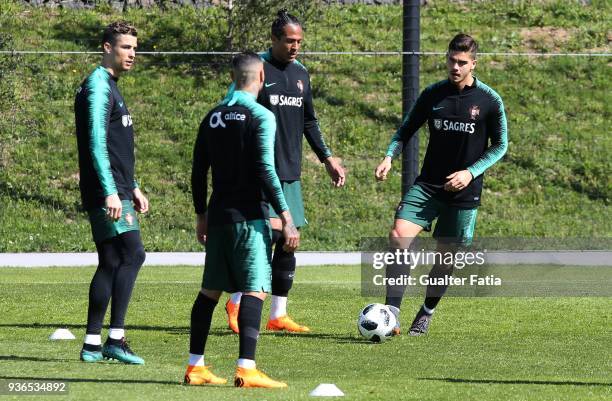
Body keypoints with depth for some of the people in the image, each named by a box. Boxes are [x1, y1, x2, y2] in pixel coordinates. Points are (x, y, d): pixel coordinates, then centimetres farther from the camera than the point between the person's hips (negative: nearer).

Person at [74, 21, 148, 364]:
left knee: (111, 263, 8)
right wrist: (111, 192, -24)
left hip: (118, 191, 10)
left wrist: (133, 189, 26)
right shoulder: (98, 87, -11)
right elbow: (97, 143, -19)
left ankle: (93, 344, 9)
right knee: (133, 255, -15)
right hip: (107, 193, -10)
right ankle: (116, 338, -16)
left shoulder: (111, 88, 21)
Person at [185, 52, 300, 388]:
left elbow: (198, 171, 14)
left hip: (218, 217, 7)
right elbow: (265, 170, -15)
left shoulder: (213, 117, 12)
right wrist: (286, 219, -14)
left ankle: (194, 367, 15)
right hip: (250, 217, -7)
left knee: (210, 290, 13)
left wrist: (202, 216, 25)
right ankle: (246, 369, -19)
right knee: (255, 290, -9)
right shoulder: (261, 117, -8)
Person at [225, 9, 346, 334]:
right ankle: (236, 303, -2)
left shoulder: (301, 74, 15)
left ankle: (278, 315, 12)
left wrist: (326, 157, 20)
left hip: (290, 173, 7)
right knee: (271, 232, -17)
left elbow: (308, 121, 25)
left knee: (288, 241, 5)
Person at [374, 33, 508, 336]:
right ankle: (392, 313, -22)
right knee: (398, 236, -19)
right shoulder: (432, 94, 2)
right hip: (428, 184, 1)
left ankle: (426, 314, 29)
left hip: (464, 190, -1)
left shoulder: (489, 101, -5)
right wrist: (389, 156, -6)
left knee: (447, 255, 5)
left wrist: (471, 172, -11)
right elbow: (406, 129, 13)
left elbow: (500, 145, 2)